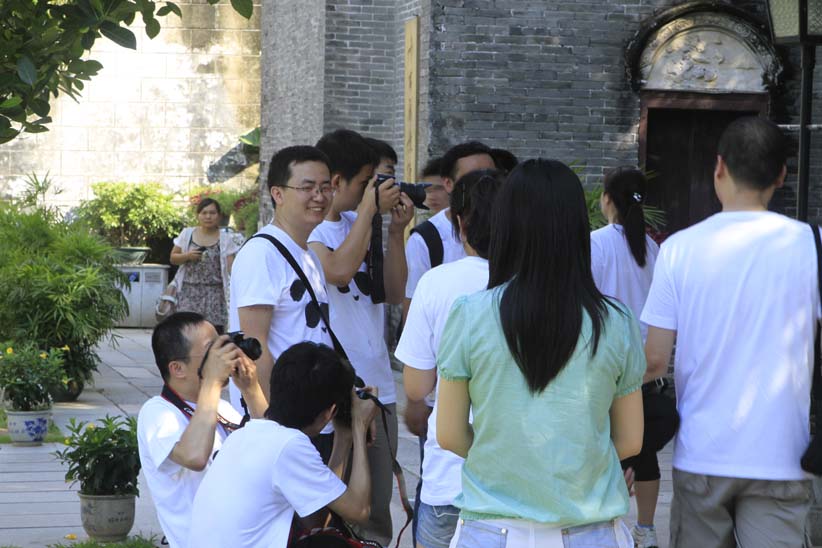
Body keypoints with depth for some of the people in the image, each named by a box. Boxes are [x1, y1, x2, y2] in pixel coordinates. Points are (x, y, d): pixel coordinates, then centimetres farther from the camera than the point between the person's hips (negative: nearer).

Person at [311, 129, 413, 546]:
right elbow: (338, 271, -24)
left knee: (376, 510, 12)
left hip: (377, 386, 7)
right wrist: (369, 209, -15)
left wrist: (396, 231, 4)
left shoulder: (357, 224, 13)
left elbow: (394, 294, 14)